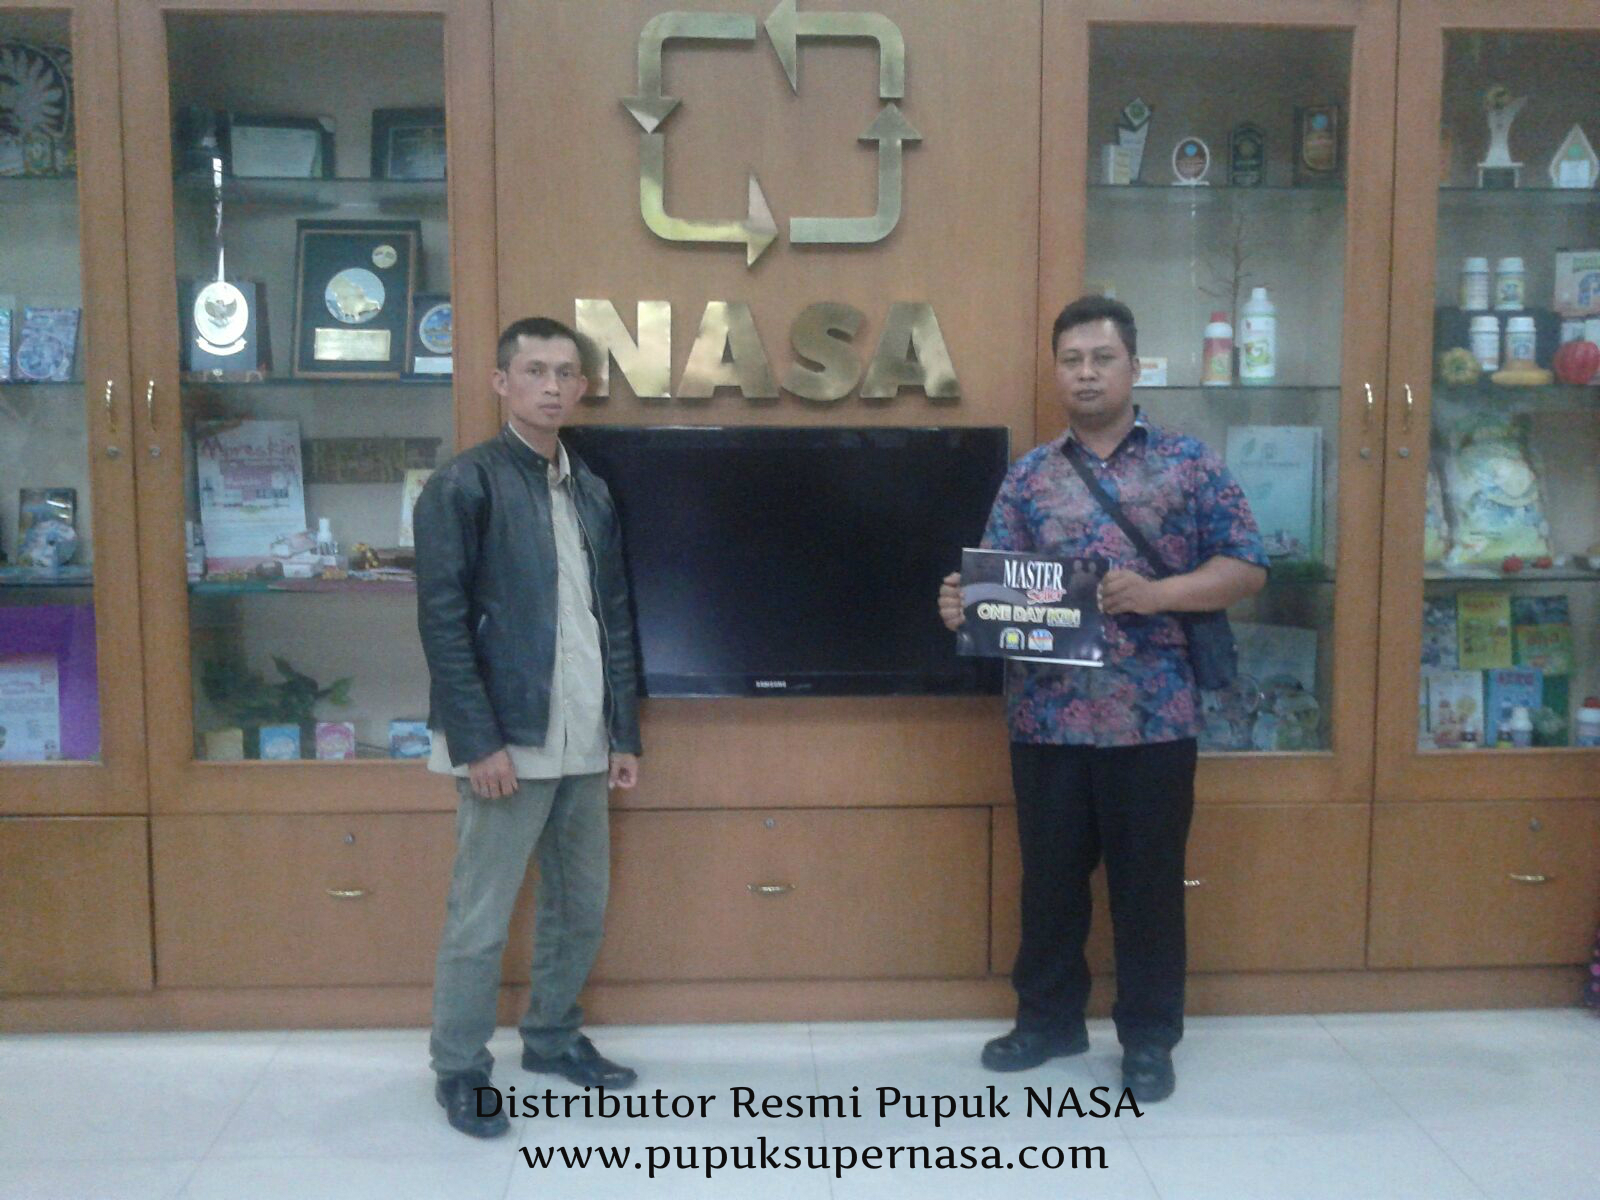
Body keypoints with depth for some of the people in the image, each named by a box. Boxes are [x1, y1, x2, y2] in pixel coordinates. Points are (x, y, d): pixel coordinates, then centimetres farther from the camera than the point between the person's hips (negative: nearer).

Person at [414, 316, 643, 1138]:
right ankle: (459, 1070, 20)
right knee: (480, 918, 3)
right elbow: (442, 622, -12)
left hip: (582, 743, 6)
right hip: (508, 742, -6)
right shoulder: (464, 484, -7)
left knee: (580, 906, 16)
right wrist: (479, 742, -16)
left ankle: (554, 1037, 34)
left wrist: (624, 733, 10)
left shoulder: (592, 492, 12)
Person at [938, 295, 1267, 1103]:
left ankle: (1149, 1037, 25)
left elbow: (1246, 567, -1)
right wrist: (960, 603, -20)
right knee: (1050, 876, 14)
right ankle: (1048, 1019, 32)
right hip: (1048, 718, 2)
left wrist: (1155, 593, -17)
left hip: (1152, 717, -2)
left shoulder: (1187, 463, 2)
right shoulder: (1028, 475, 8)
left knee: (1149, 881, 9)